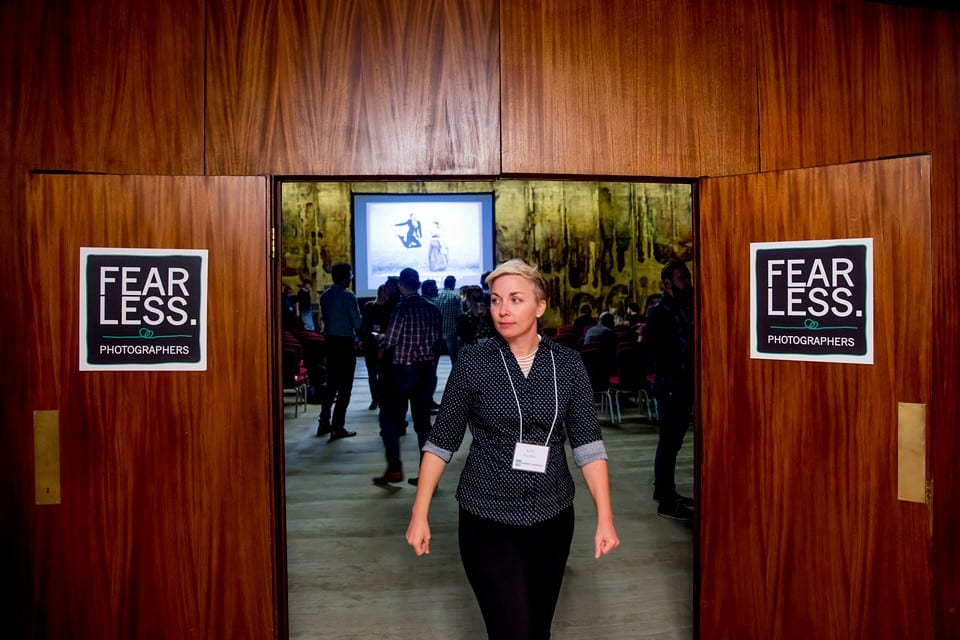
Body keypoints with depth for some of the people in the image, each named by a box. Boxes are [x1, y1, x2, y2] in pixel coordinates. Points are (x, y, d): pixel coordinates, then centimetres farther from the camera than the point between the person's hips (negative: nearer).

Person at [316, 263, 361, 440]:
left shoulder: (325, 296, 7)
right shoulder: (348, 296, -14)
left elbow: (325, 318, 12)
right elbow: (357, 322, -14)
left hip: (330, 341, 7)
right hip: (346, 342, -7)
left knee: (331, 382, 17)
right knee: (345, 385, 0)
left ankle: (324, 423, 21)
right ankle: (338, 427, 1)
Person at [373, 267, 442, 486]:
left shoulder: (402, 308, -12)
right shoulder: (433, 309, 5)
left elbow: (389, 341, -15)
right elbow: (436, 341, 7)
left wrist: (382, 348, 7)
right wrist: (431, 367, 16)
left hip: (402, 371, -5)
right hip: (427, 370, 5)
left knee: (390, 419, 8)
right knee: (423, 421, 9)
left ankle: (394, 469, 3)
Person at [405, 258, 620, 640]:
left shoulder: (567, 363, -3)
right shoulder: (472, 361, -8)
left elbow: (587, 442, -3)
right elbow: (442, 441, -3)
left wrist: (604, 517, -9)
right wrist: (420, 514, -4)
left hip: (553, 516, 3)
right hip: (487, 518, -2)